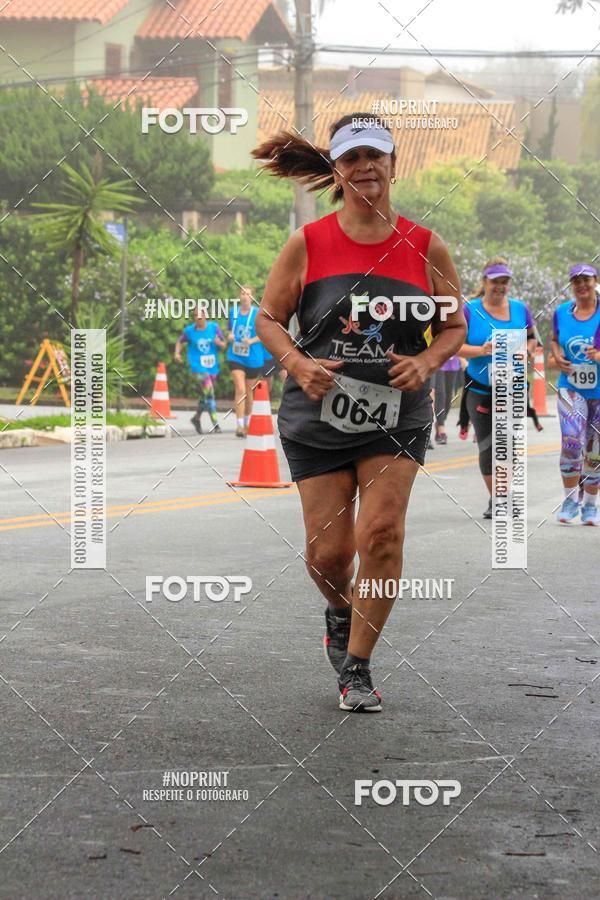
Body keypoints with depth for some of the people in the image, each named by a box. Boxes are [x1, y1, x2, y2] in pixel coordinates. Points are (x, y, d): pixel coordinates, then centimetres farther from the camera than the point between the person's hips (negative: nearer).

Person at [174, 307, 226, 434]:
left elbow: (224, 345, 4)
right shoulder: (189, 330, -4)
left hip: (212, 366, 4)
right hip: (198, 365, -4)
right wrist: (177, 353, -5)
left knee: (205, 394, 18)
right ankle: (215, 425, -16)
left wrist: (219, 342, -18)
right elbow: (179, 341, 12)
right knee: (209, 393, -18)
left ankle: (197, 417, 43)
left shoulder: (214, 327, 0)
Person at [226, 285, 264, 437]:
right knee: (240, 390, -15)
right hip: (236, 357, 0)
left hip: (253, 358, 0)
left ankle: (247, 423, 32)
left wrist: (251, 341, -19)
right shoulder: (233, 313, 5)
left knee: (249, 392, 13)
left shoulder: (258, 314, -3)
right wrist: (230, 336, -7)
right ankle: (239, 425, -18)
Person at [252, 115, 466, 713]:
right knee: (327, 553, 0)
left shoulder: (424, 247, -1)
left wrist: (425, 363, -11)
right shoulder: (307, 244, -3)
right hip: (317, 417, 0)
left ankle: (356, 667, 0)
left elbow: (455, 326, 8)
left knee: (380, 532, -16)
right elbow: (268, 319, 3)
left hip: (396, 416, 0)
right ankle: (341, 613, 37)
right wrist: (298, 365, -15)